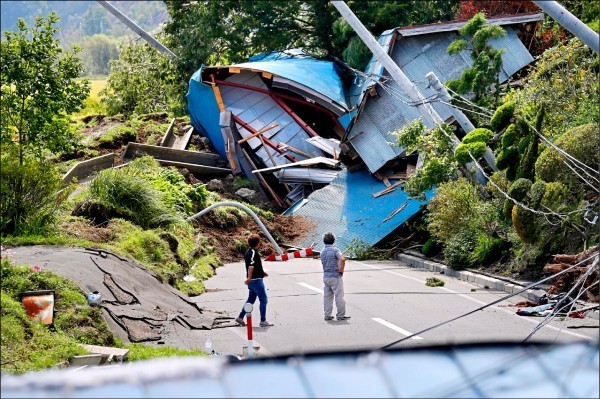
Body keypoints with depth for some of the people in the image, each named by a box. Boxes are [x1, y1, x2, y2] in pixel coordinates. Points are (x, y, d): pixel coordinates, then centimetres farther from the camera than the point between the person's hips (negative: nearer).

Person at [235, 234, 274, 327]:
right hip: (256, 280, -9)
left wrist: (262, 272, 35)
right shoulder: (254, 253, -16)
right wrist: (249, 277, -35)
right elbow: (251, 266, -28)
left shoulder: (248, 253, 13)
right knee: (263, 299, -2)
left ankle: (240, 317, 17)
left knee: (251, 300, 17)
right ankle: (263, 321, -1)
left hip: (252, 281, 9)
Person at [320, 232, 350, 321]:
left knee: (327, 297, 11)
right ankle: (340, 315, 5)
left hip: (326, 276, 6)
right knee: (339, 296, 2)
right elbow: (342, 259, -27)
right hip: (335, 276, -6)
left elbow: (324, 264, 12)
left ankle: (327, 315, 13)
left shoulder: (322, 252, 8)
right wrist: (341, 270, -15)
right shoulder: (335, 250, -12)